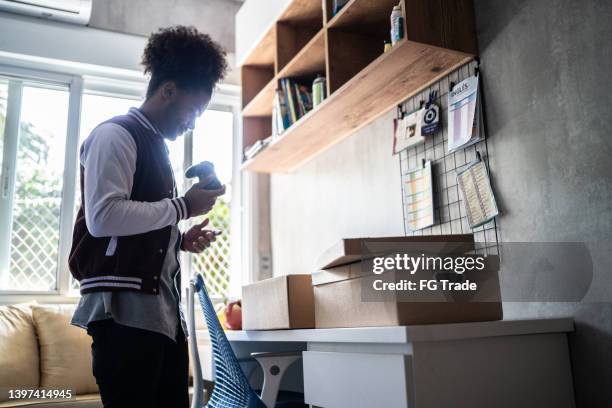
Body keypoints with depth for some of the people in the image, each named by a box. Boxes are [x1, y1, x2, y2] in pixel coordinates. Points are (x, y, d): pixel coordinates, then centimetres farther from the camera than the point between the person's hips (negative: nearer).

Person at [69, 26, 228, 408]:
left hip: (164, 310, 9)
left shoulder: (156, 146, 23)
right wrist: (183, 207, -11)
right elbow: (102, 217, -18)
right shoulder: (115, 134, -3)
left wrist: (180, 240, 10)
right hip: (125, 310, -9)